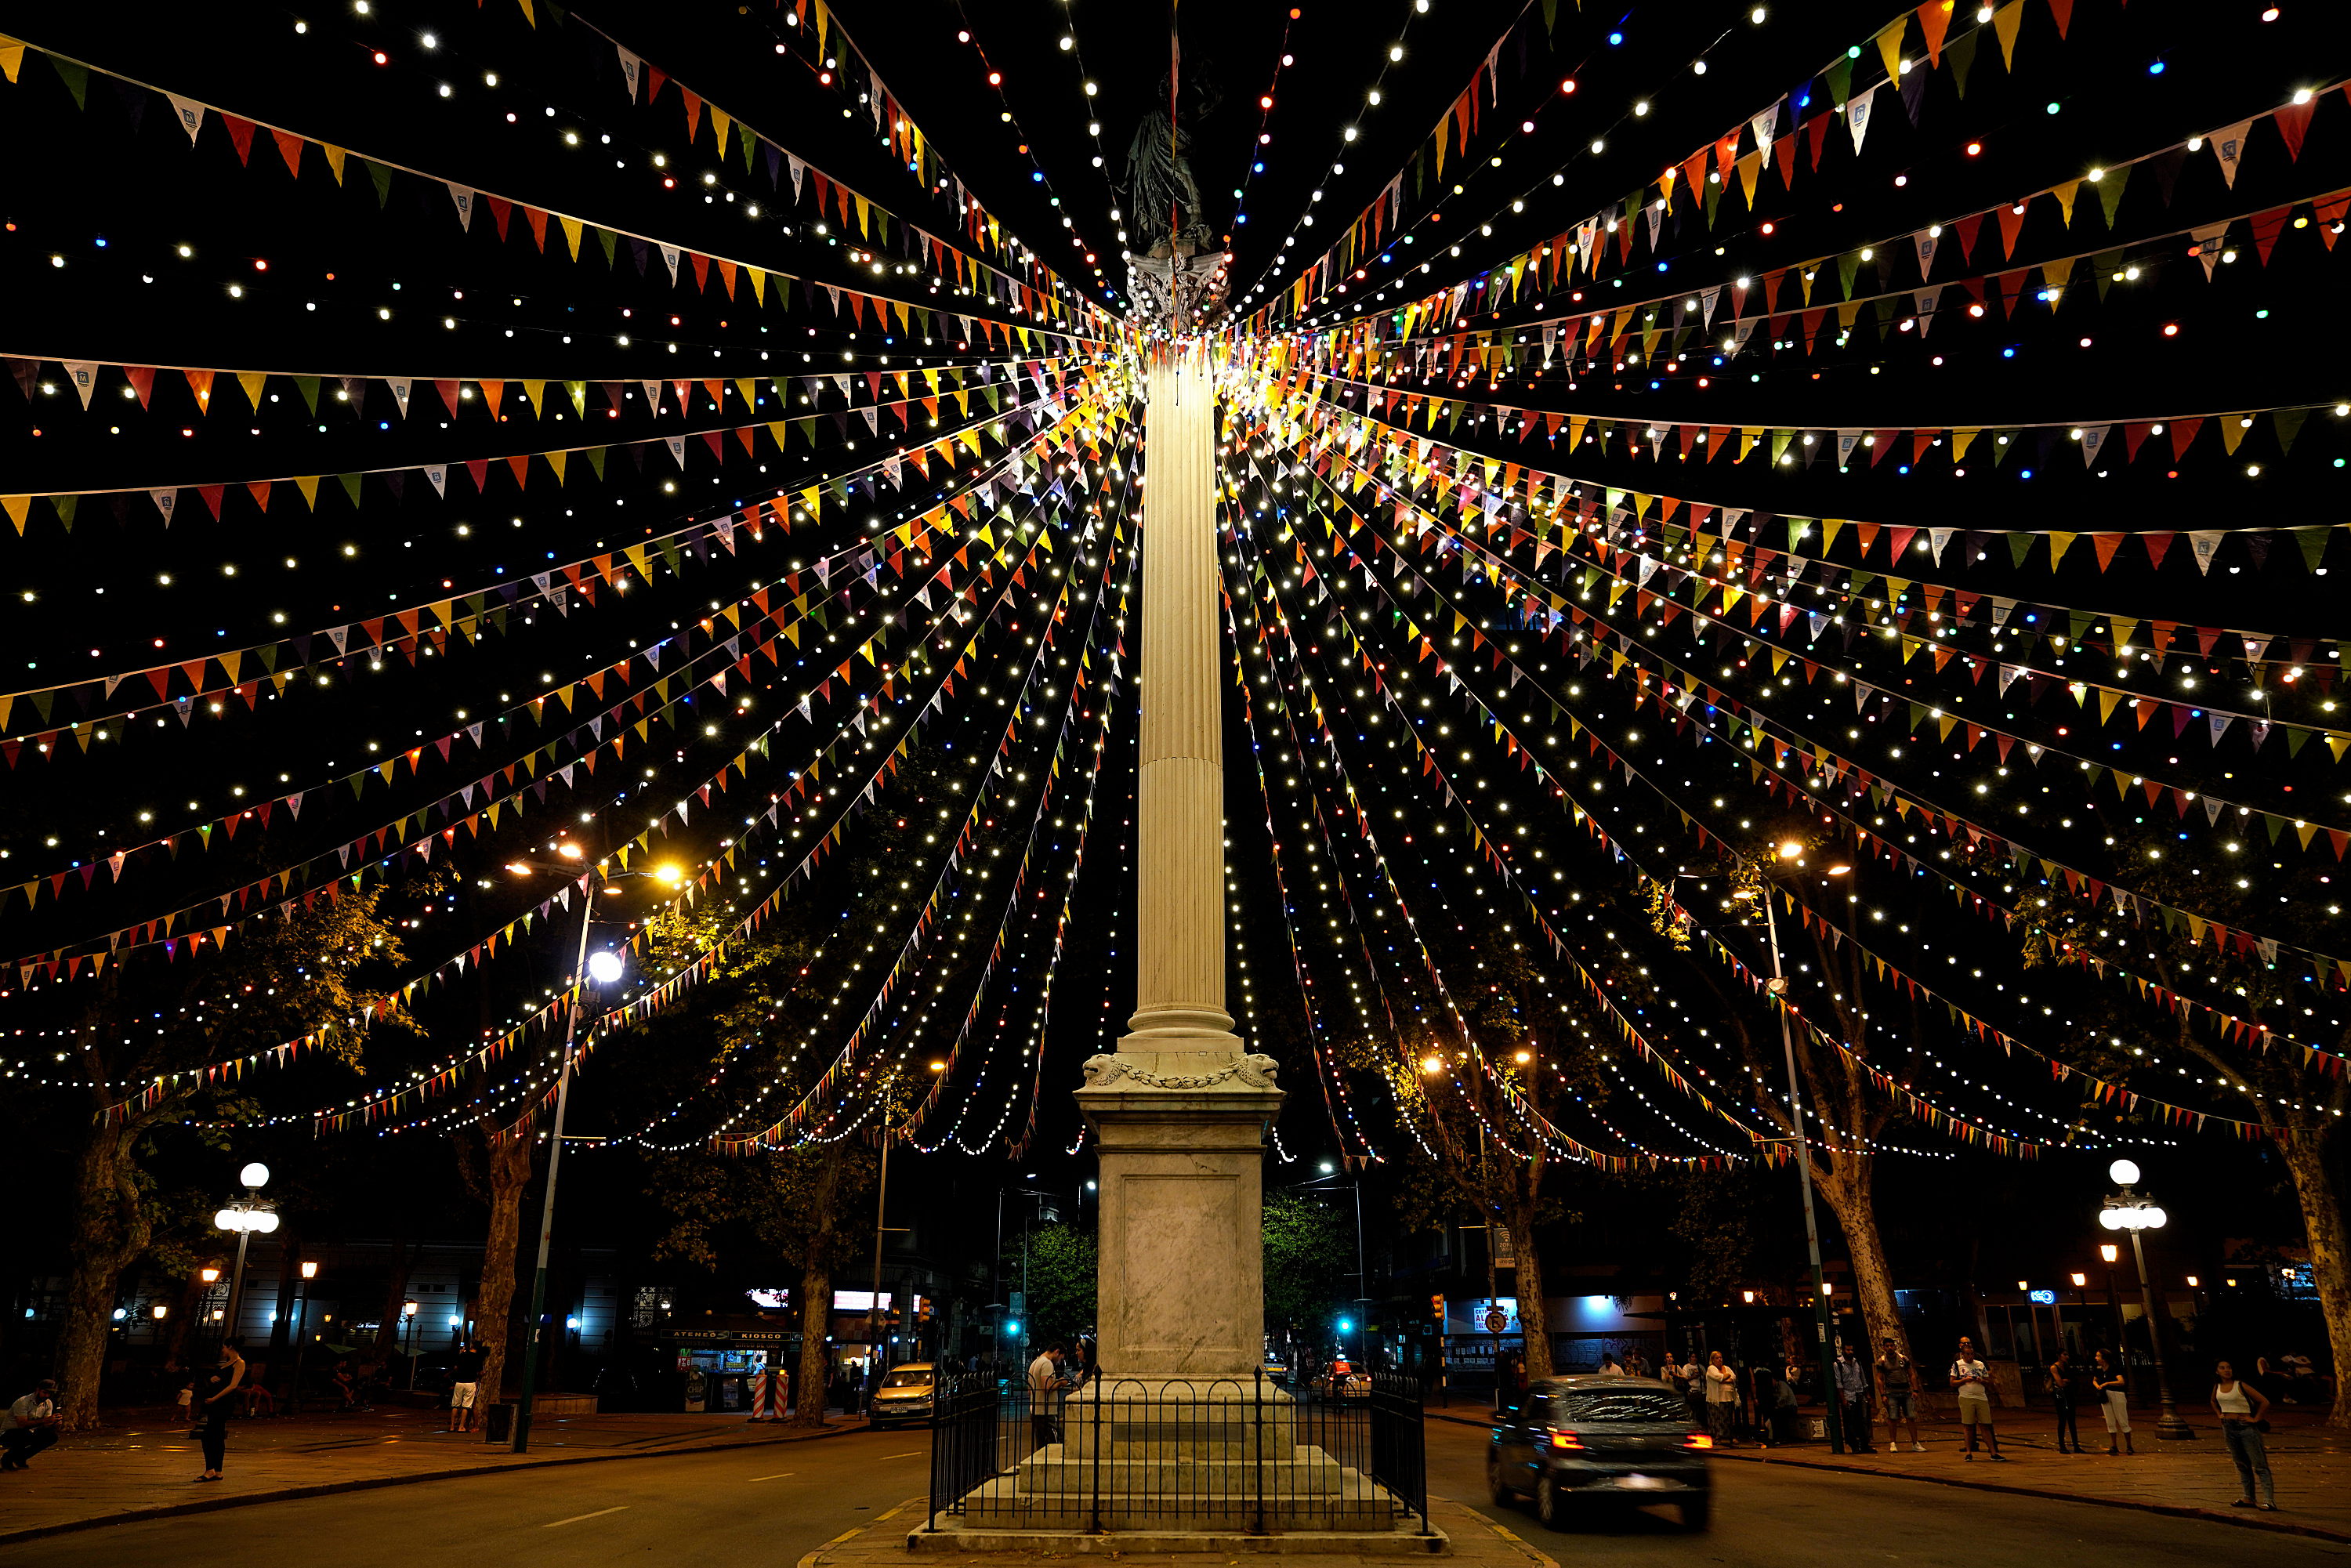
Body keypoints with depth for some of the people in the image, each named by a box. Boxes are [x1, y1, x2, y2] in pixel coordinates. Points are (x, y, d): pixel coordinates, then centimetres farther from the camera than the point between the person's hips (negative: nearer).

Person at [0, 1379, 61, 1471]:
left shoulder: (48, 1404, -2)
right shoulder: (23, 1402, -23)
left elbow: (45, 1425, -4)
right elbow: (22, 1424, -32)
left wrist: (53, 1423, -27)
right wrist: (44, 1420, -40)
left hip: (29, 1433, 7)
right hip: (8, 1435, -6)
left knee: (52, 1436, -15)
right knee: (27, 1434, -37)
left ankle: (21, 1457, 3)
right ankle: (8, 1458, -9)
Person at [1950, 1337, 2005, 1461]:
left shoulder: (1980, 1364, 14)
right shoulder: (1957, 1364, 5)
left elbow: (1989, 1382, 16)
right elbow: (1952, 1383, 2)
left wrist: (1982, 1381, -5)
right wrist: (1964, 1380, -12)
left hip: (1982, 1397, 3)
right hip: (1966, 1398, -2)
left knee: (1985, 1425, 0)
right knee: (1969, 1426, -2)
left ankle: (1994, 1452, 4)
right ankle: (1969, 1452, 5)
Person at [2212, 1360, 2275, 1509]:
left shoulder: (2241, 1386, -9)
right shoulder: (2217, 1387, 7)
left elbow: (2264, 1402, -8)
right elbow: (2213, 1402, 29)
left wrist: (2256, 1419, -9)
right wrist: (2219, 1414, 15)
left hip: (2245, 1427, -6)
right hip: (2228, 1428, 6)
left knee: (2259, 1465, -7)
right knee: (2242, 1465, 12)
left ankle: (2269, 1501, -12)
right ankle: (2248, 1498, 18)